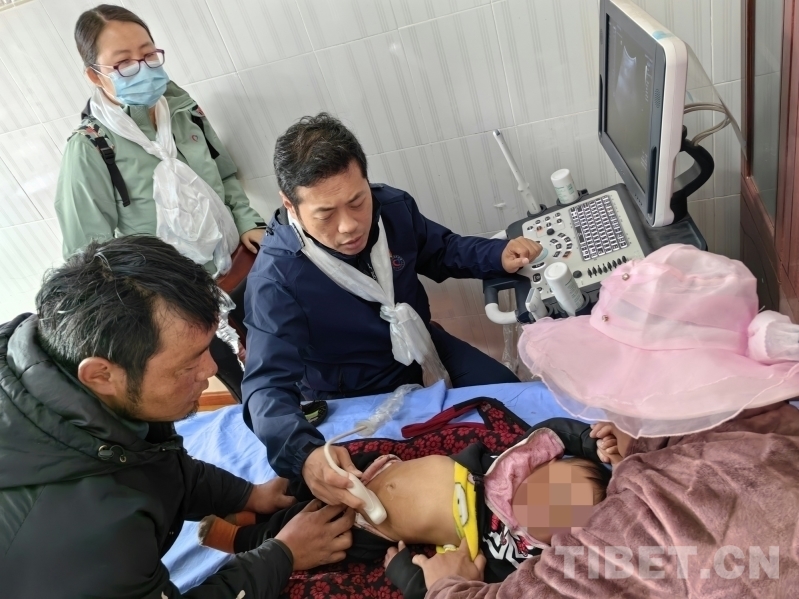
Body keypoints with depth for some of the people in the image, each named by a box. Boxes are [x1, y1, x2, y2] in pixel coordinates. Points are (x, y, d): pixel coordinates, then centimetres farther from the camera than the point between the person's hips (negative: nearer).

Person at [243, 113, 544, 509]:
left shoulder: (394, 208, -14)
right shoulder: (275, 277, -31)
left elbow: (442, 251, 6)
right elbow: (268, 385, -37)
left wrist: (499, 257, -13)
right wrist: (305, 454, -57)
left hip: (423, 350, 6)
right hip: (357, 398, -5)